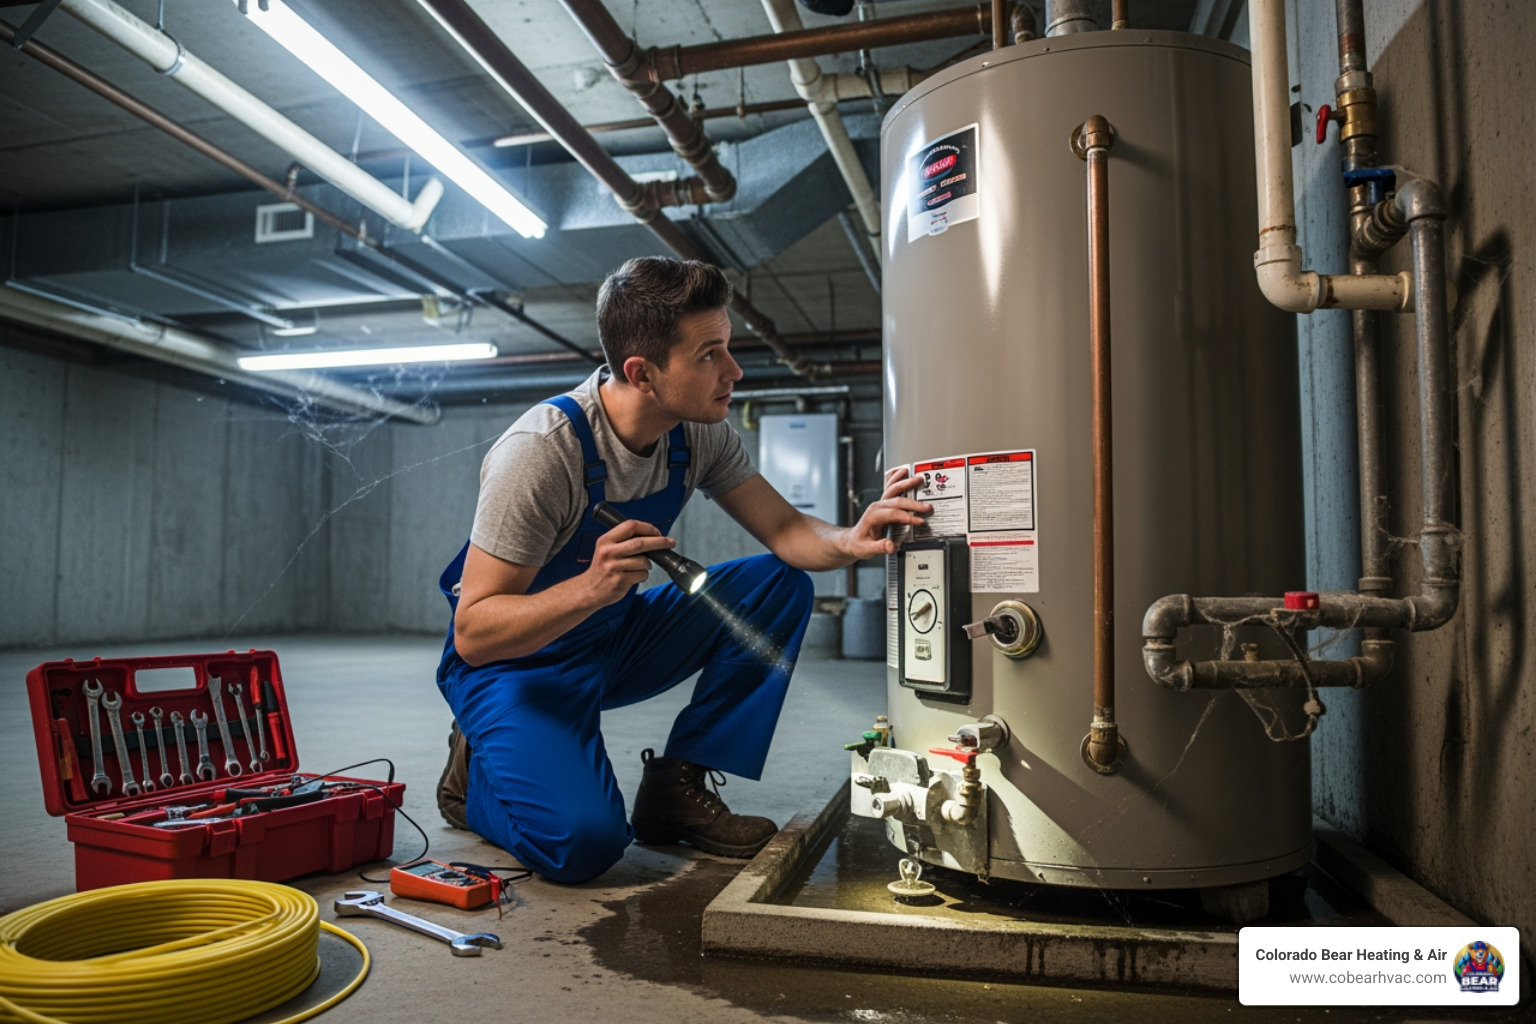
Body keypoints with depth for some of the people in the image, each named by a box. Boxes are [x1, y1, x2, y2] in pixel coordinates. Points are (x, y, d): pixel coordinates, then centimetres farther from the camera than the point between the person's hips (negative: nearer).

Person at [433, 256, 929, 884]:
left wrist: (848, 541, -29)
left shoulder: (699, 434, -9)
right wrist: (591, 588, -44)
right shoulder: (541, 450, -28)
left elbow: (785, 531, -6)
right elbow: (473, 631, -27)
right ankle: (478, 772, 5)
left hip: (613, 642, 7)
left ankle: (675, 788, -4)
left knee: (781, 586, -10)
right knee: (583, 839, -29)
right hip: (516, 661, -6)